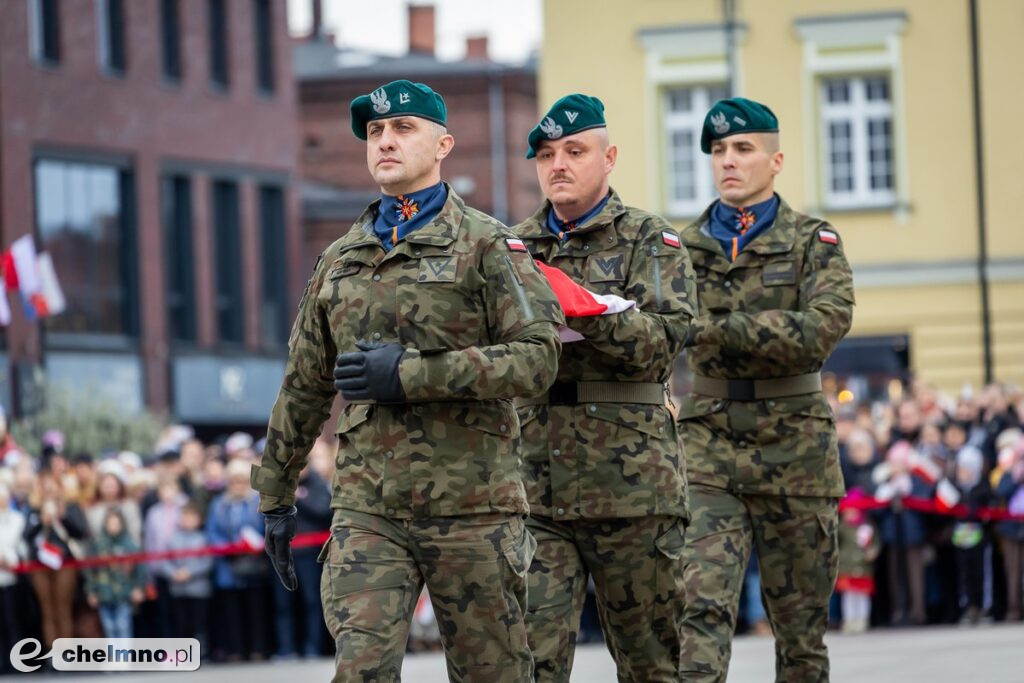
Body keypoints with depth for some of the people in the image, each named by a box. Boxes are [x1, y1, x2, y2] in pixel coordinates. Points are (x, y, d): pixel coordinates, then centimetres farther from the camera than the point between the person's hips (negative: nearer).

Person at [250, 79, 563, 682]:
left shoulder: (488, 245, 0)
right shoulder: (340, 260, 16)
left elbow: (539, 357, -13)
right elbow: (304, 387, 22)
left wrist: (411, 375, -17)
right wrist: (276, 496, 22)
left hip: (471, 507, -3)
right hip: (368, 510, 3)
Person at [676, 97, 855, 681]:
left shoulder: (813, 243, 4)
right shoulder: (683, 248, 11)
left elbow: (823, 330, -14)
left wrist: (715, 330, -18)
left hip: (794, 451, 0)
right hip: (707, 453, 0)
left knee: (801, 622, 8)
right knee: (702, 606, -17)